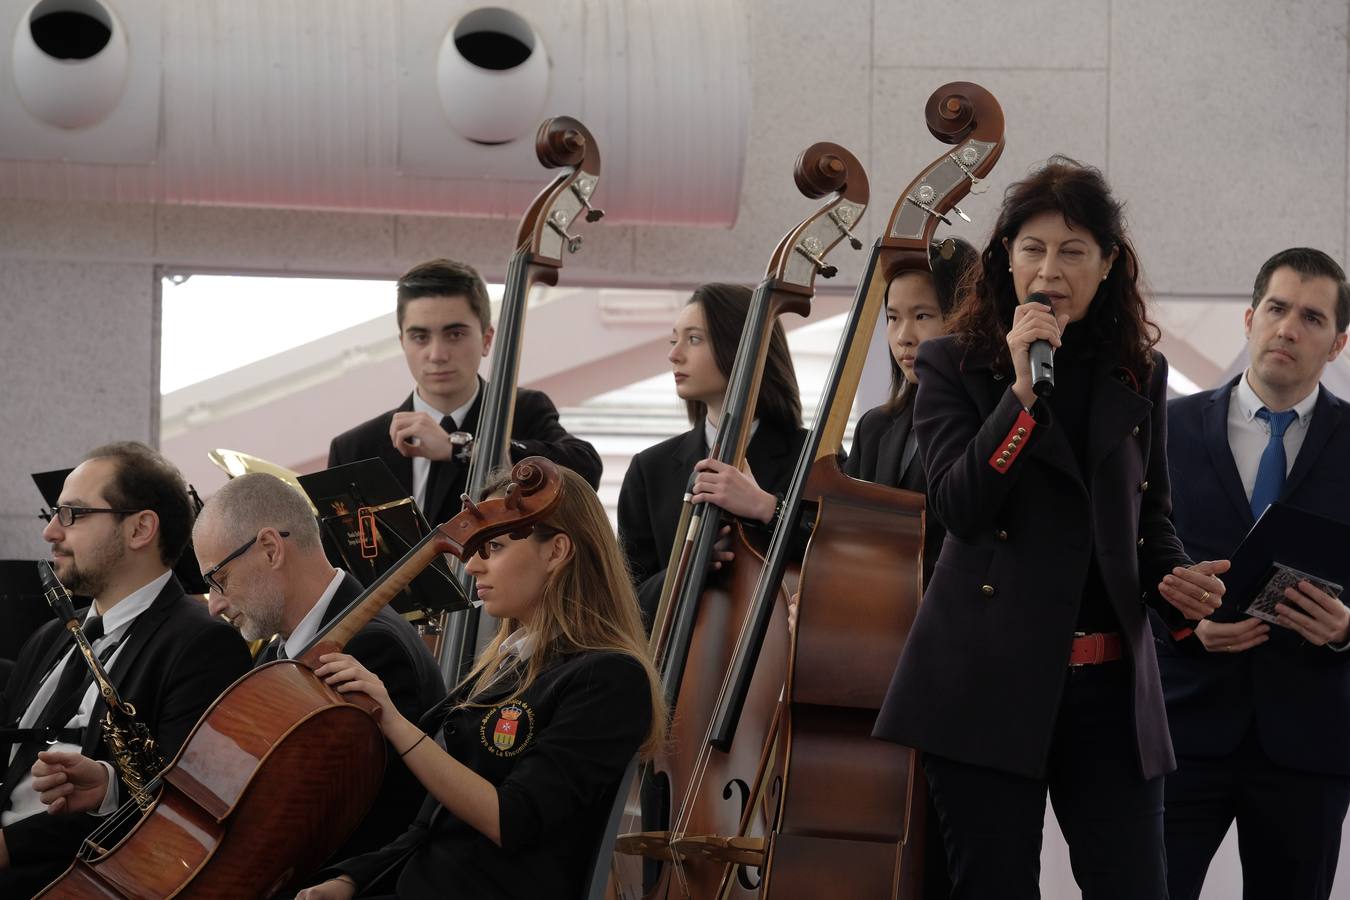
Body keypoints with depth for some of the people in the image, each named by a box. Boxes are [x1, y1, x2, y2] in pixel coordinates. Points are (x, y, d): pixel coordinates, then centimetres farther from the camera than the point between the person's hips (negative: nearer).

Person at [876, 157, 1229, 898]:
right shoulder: (953, 365, 3)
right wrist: (1022, 390, -18)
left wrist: (1174, 580, 0)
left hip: (1111, 691, 3)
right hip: (989, 686, -3)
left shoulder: (1138, 377, 12)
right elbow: (959, 505, -11)